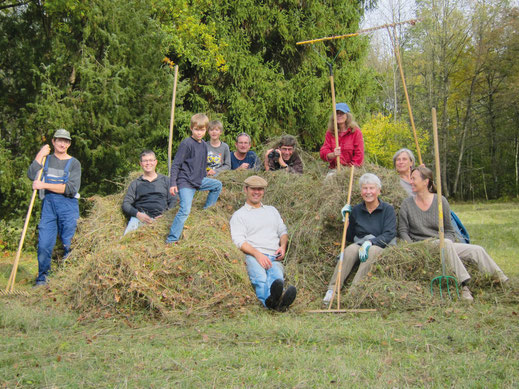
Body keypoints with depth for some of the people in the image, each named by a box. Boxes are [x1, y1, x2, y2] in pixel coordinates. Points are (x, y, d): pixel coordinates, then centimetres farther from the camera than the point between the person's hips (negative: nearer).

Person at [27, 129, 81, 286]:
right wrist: (40, 155, -1)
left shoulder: (74, 163, 6)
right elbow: (31, 175, -2)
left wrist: (44, 185, -11)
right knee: (44, 244, -4)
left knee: (68, 243, -2)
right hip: (48, 204, 2)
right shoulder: (46, 159, 16)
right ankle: (42, 279, 5)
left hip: (68, 205, -2)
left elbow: (71, 189, -8)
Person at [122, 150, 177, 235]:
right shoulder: (135, 183, 21)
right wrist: (138, 214, -7)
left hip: (159, 217, 0)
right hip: (139, 217, 1)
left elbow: (173, 201, 16)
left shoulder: (165, 180, 21)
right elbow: (126, 204, 13)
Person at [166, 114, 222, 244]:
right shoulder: (186, 143, -14)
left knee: (218, 185, 19)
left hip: (199, 181, 8)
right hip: (186, 183, -8)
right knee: (185, 210, -19)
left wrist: (203, 178, 29)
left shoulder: (204, 145, 10)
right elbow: (176, 164, -14)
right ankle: (171, 240, -16)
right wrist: (172, 184, -18)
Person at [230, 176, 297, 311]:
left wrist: (283, 246, 6)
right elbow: (239, 241, 2)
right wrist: (258, 254, -17)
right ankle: (271, 299, -69)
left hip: (274, 257, 3)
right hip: (252, 256, -3)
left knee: (277, 277, -36)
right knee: (260, 278, -39)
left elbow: (283, 231, 32)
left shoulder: (272, 210, 34)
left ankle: (274, 300, -67)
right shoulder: (239, 215, 17)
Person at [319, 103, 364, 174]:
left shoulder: (356, 132, 2)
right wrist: (333, 155, -20)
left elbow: (359, 155, -1)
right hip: (334, 169, 2)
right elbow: (323, 152, 2)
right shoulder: (330, 133, 10)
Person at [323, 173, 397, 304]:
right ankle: (332, 290, -39)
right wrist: (347, 219, 1)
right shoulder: (356, 210, 11)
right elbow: (349, 238, 15)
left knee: (373, 251, -37)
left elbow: (389, 234, -11)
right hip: (360, 244, 3)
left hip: (382, 247, -2)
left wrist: (369, 242, -26)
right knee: (351, 249, -31)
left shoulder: (388, 209, 2)